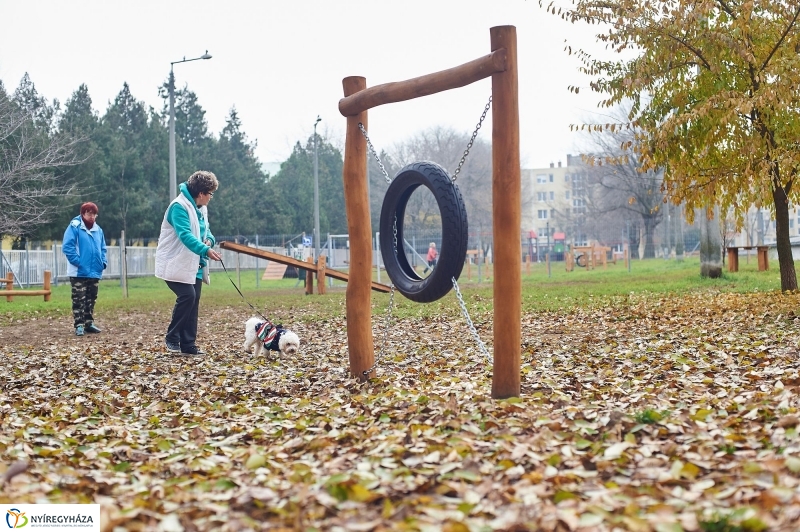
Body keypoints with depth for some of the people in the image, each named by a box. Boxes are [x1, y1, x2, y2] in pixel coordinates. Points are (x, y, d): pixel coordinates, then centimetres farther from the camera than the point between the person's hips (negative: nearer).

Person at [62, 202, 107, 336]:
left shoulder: (98, 229, 11)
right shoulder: (74, 226, -9)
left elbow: (102, 248, 20)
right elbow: (67, 246, -15)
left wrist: (103, 262, 6)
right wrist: (77, 261, -19)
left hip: (95, 272, 6)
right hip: (79, 272, -6)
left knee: (91, 299, 13)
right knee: (79, 300, -4)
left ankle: (89, 323, 22)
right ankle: (79, 325, 0)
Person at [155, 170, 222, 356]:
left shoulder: (201, 208, 10)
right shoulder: (179, 206, -18)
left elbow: (206, 230, 19)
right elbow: (185, 235, -30)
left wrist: (209, 240, -6)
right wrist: (205, 250, -42)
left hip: (194, 265, 9)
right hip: (177, 264, -9)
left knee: (194, 301, 6)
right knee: (187, 296, -19)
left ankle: (188, 344, 11)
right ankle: (172, 337, -1)